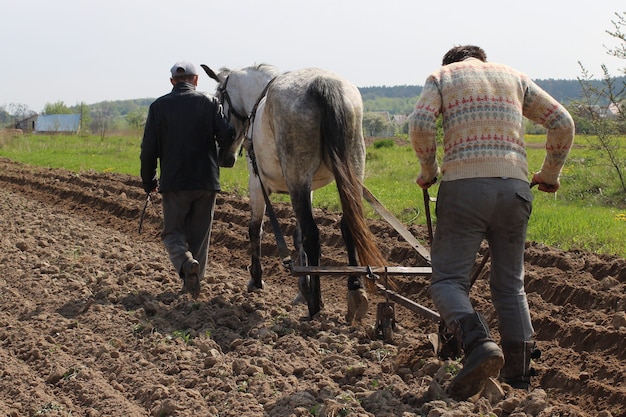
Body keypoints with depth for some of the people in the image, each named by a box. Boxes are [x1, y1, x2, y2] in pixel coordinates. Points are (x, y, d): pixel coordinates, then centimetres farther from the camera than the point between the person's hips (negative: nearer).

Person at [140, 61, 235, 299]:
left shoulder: (159, 106, 1)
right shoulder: (210, 103, 0)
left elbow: (148, 149, 0)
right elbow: (227, 137, -8)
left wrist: (149, 181, 12)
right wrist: (222, 159, 14)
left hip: (173, 181, -1)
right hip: (206, 180, 1)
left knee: (173, 232, 8)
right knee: (199, 233, 13)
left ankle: (186, 264, -20)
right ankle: (194, 279, 15)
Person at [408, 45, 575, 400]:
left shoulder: (442, 76, 13)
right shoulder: (515, 77, 21)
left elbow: (420, 124, -5)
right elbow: (562, 123, 12)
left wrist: (428, 170, 9)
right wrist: (550, 174, 22)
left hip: (463, 186, -3)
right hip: (514, 188, 3)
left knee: (448, 279, 1)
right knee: (510, 285, 13)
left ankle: (478, 343, -26)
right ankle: (519, 379, 9)